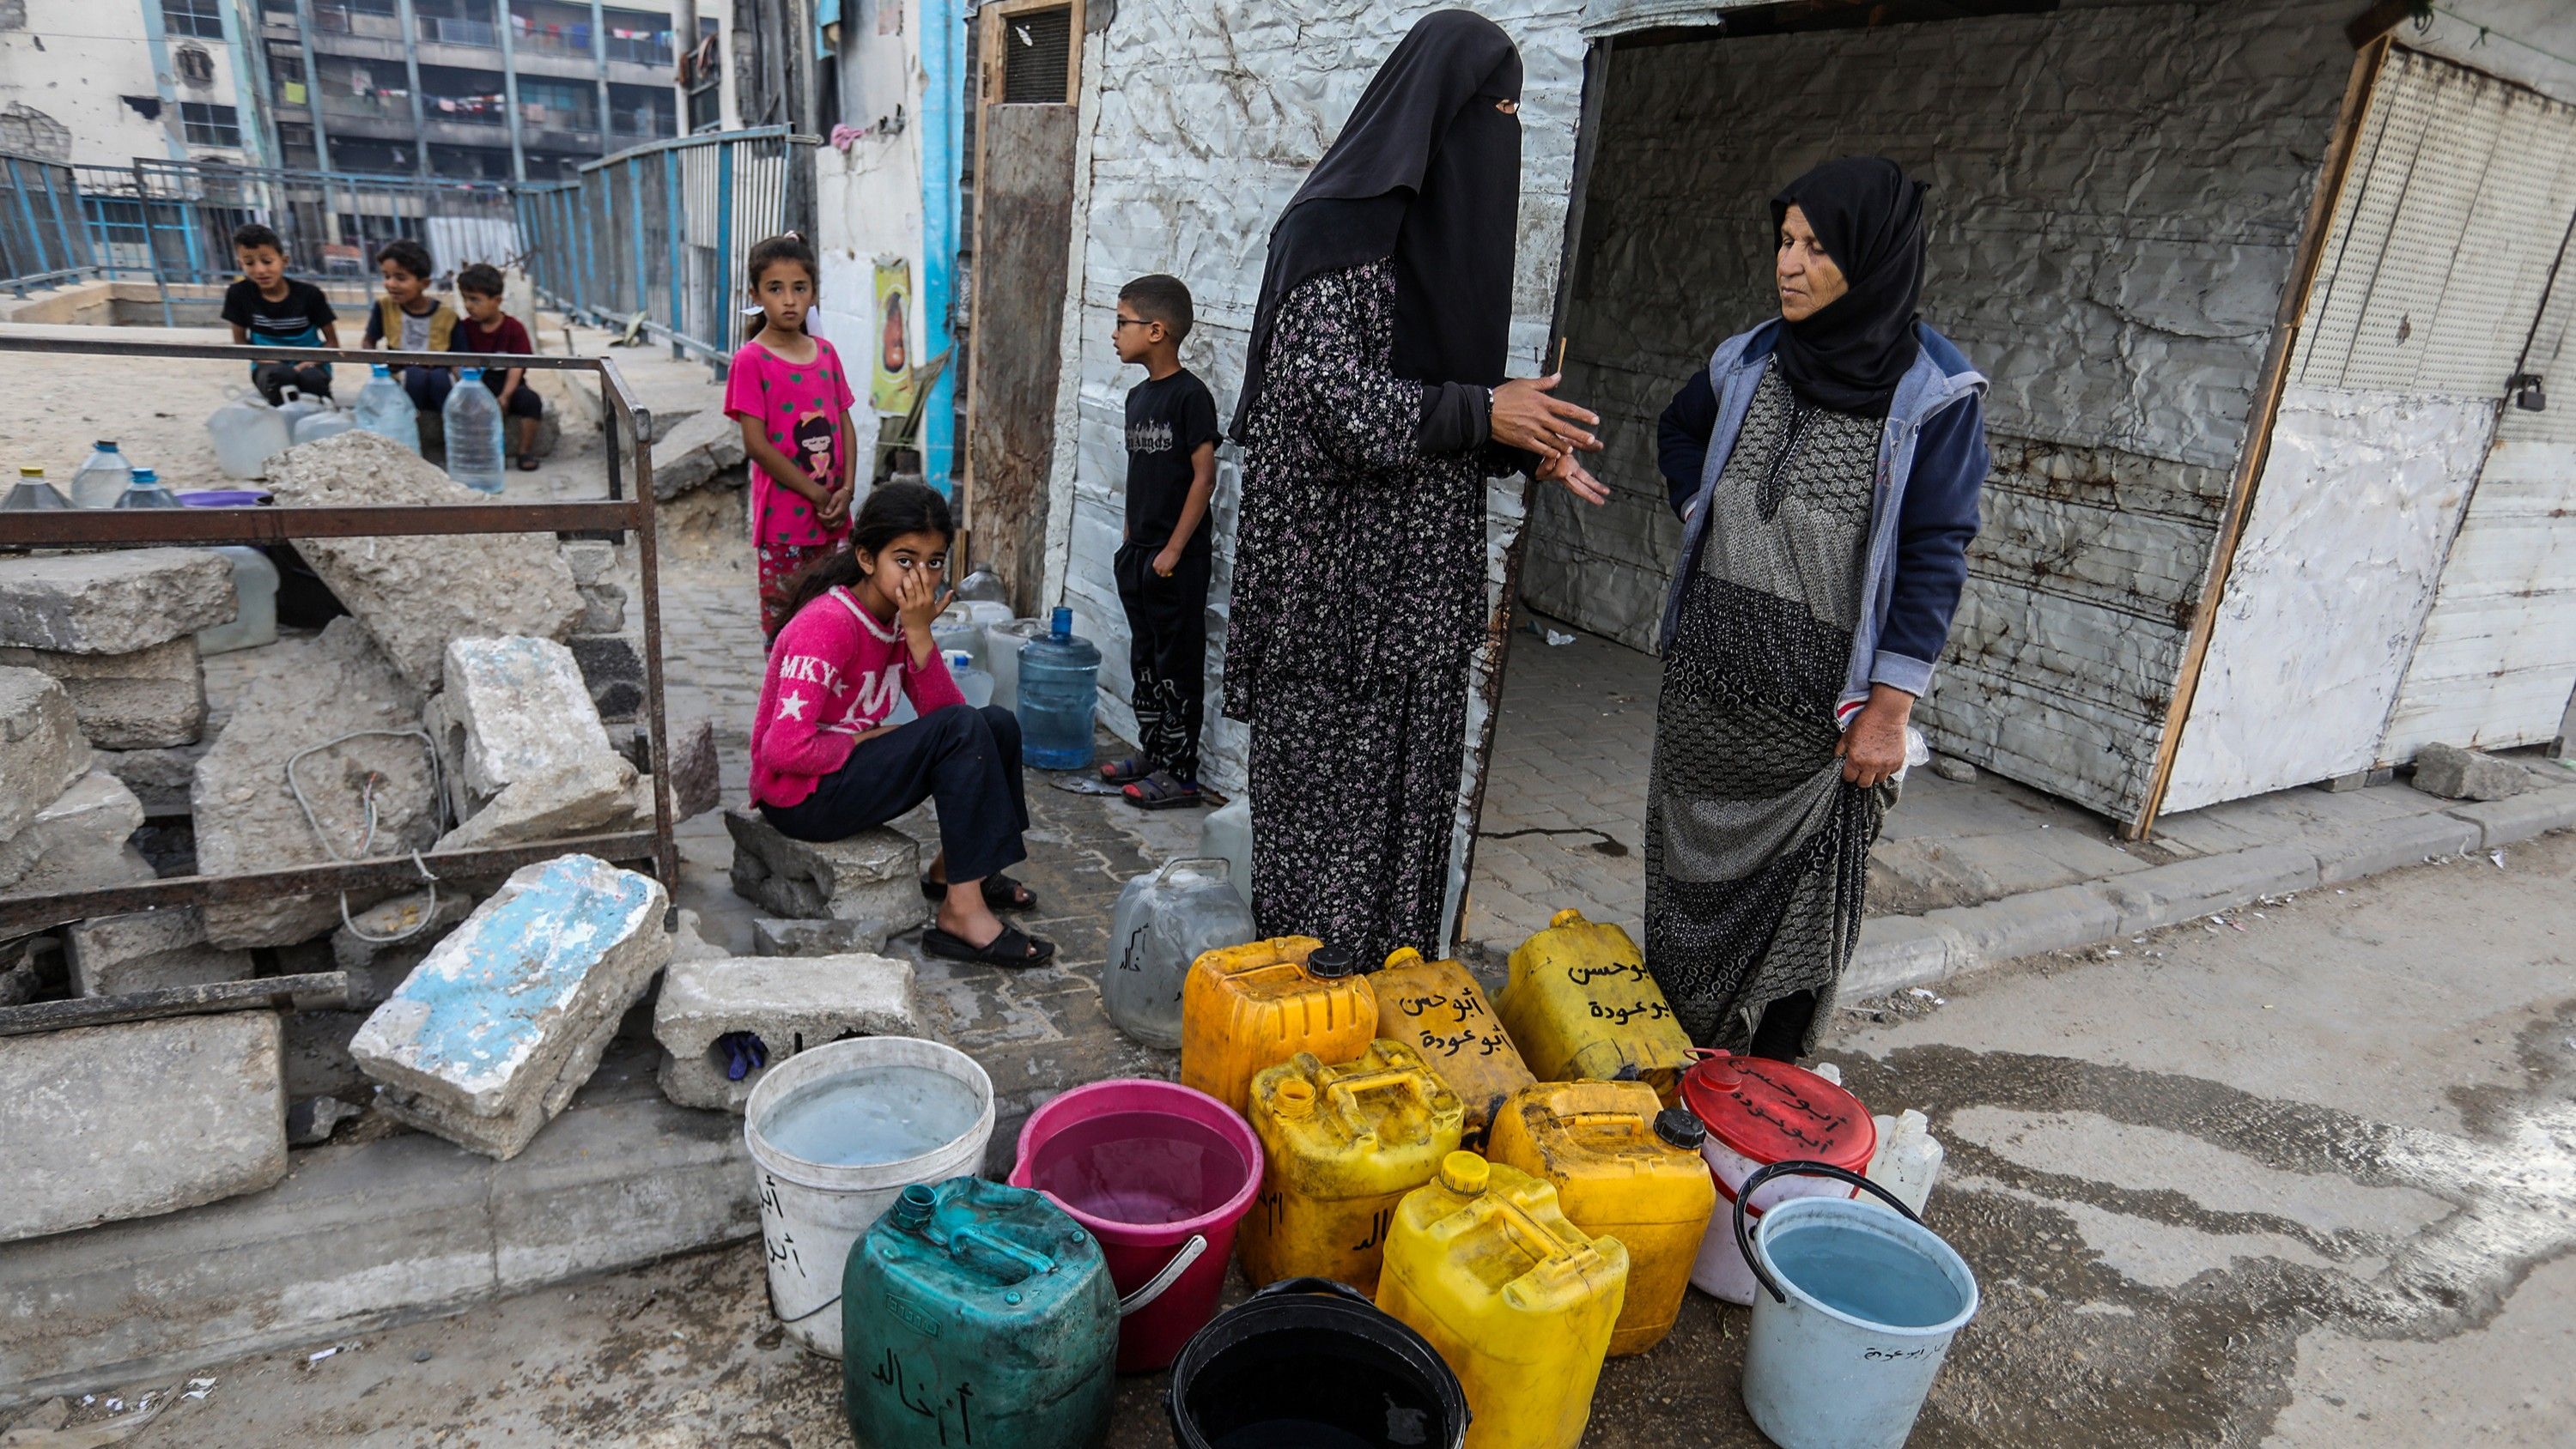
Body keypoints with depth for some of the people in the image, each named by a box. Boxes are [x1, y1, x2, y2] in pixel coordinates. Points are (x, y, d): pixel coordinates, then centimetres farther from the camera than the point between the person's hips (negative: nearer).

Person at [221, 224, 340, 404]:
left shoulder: (308, 294, -8)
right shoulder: (239, 294, -4)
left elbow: (333, 342, -3)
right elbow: (240, 341, 5)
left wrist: (308, 363, -21)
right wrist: (271, 362, -14)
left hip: (309, 364, -1)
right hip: (270, 365, 1)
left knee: (311, 378, -37)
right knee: (278, 376, -36)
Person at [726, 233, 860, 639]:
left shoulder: (826, 353, 8)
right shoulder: (751, 361, -8)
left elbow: (844, 424, 9)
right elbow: (756, 443, -12)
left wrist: (845, 490, -5)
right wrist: (817, 494, -13)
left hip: (831, 515, 5)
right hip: (781, 516, -5)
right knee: (782, 619, 5)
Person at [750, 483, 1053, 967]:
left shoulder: (901, 615, 2)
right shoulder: (828, 625, -24)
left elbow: (945, 710, -7)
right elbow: (786, 750, -29)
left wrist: (919, 633, -19)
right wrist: (863, 740, -15)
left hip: (851, 766, 9)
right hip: (800, 795, -9)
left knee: (998, 724, -2)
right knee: (963, 728, -23)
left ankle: (952, 868, 11)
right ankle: (962, 911, -21)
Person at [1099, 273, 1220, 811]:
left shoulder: (1191, 394, -14)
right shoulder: (1138, 395, 11)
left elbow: (1204, 475, -16)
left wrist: (1173, 550, -18)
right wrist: (1131, 540, 15)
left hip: (1177, 559, -9)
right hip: (1138, 553, 9)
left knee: (1178, 664, -1)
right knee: (1145, 659, 16)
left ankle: (1181, 773, 8)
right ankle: (1152, 754, 28)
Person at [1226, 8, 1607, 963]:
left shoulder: (1441, 225, 16)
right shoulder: (1343, 220, -11)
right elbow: (1324, 387, -20)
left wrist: (1525, 445, 7)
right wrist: (1484, 412, -18)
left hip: (1418, 580, 9)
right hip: (1344, 572, -9)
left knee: (1410, 774, 12)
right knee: (1331, 779, 0)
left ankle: (1392, 976, 25)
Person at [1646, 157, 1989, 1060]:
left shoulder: (1933, 396, -10)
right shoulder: (1751, 363, 4)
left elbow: (1934, 562, -11)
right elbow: (1682, 430, 26)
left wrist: (1888, 711, -14)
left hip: (1819, 706, -5)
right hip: (1706, 681, 5)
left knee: (1795, 892, 5)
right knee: (1689, 870, 13)